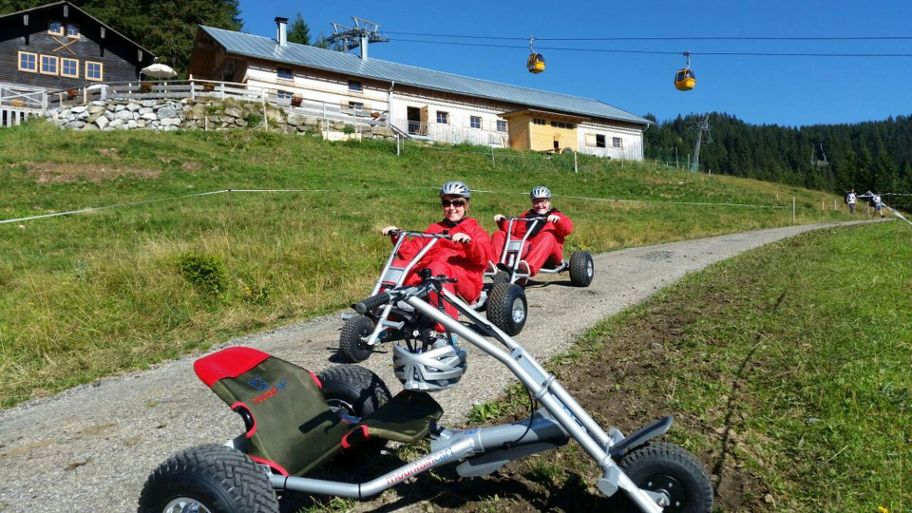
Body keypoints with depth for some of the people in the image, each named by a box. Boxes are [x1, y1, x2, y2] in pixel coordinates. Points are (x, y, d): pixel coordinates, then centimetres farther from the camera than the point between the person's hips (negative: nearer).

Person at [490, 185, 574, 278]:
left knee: (547, 236, -37)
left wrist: (558, 220, -17)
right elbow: (512, 229, 24)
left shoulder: (555, 215, 23)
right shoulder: (526, 215, 34)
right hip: (523, 248, 4)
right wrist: (503, 221, 6)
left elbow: (568, 229, 2)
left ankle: (529, 266, -61)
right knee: (498, 235, -11)